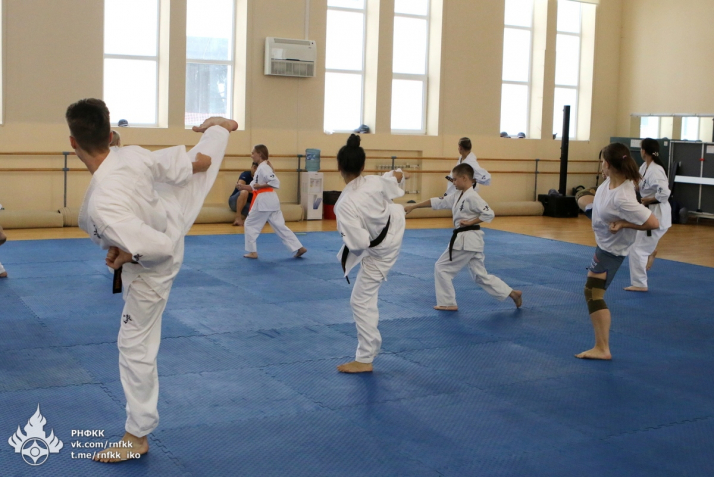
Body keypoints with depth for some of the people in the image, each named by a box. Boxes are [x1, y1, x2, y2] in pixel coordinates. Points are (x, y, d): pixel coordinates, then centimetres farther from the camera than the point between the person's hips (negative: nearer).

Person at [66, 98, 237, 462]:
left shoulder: (102, 204, -45)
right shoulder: (133, 155, -26)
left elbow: (159, 247, -43)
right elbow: (194, 162, -13)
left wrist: (123, 255, -25)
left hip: (150, 268, -6)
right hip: (168, 219, 6)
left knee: (136, 345, 7)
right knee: (192, 176, 34)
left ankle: (137, 437, 20)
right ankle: (218, 129, 64)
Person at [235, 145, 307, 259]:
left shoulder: (263, 167, -14)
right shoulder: (261, 168, 17)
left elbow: (275, 182, -24)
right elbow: (254, 187, 19)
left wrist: (260, 186, -18)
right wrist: (242, 187, 5)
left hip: (264, 201, -10)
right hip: (270, 201, 10)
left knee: (250, 225, 4)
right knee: (280, 226, 9)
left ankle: (252, 252, 10)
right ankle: (298, 248, 6)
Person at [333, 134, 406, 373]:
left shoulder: (346, 204, -37)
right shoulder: (376, 182, -21)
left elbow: (359, 242, -35)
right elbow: (392, 187, 3)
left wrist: (346, 235, -12)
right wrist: (396, 179, 26)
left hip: (379, 250, -6)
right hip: (394, 223, 6)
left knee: (362, 300, 5)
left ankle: (365, 359, 12)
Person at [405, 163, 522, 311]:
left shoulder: (472, 197, -16)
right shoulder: (457, 196, 12)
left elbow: (489, 214, -21)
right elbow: (437, 202, 15)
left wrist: (470, 222, -16)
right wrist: (413, 206, 13)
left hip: (466, 240, -9)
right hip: (467, 239, 9)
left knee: (442, 268, 2)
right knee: (480, 275, 14)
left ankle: (448, 303, 11)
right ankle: (512, 293, 16)